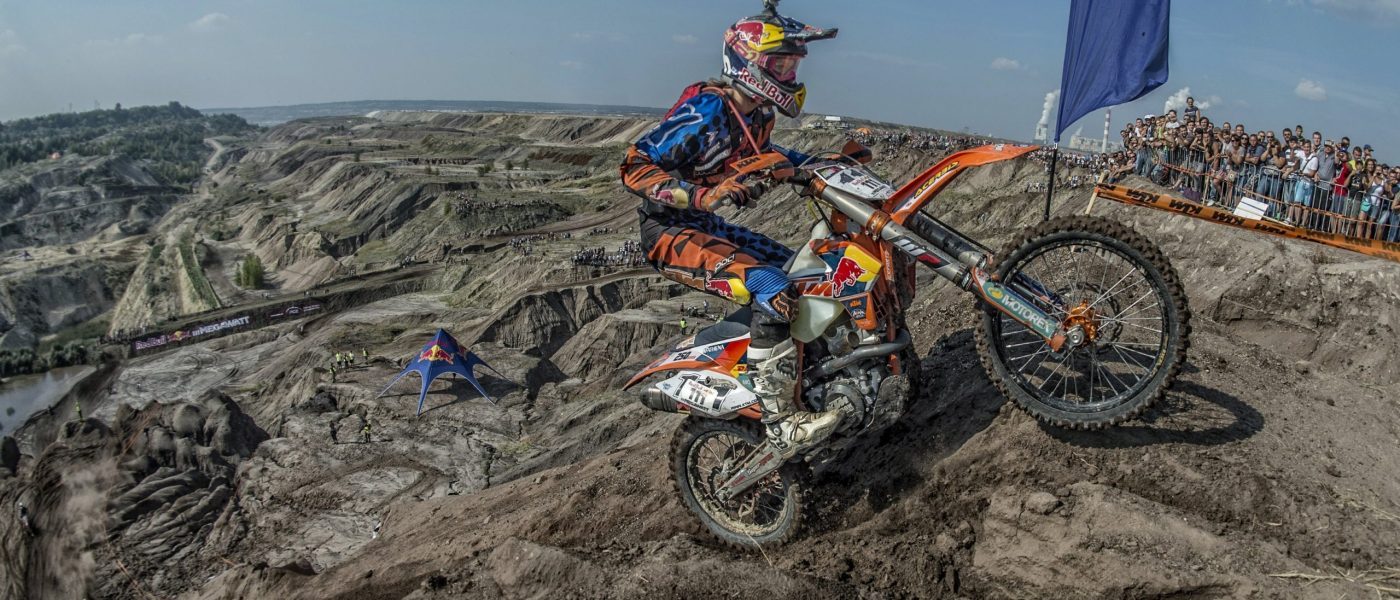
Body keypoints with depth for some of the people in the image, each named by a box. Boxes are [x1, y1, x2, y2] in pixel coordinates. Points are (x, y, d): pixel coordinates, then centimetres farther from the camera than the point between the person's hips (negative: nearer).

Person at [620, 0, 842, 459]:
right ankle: (779, 424, -26)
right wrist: (704, 195, -36)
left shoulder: (757, 114, 7)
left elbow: (764, 154, 30)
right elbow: (635, 167, -24)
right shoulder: (706, 110, -20)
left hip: (708, 227, 10)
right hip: (669, 231, -10)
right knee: (772, 287, -29)